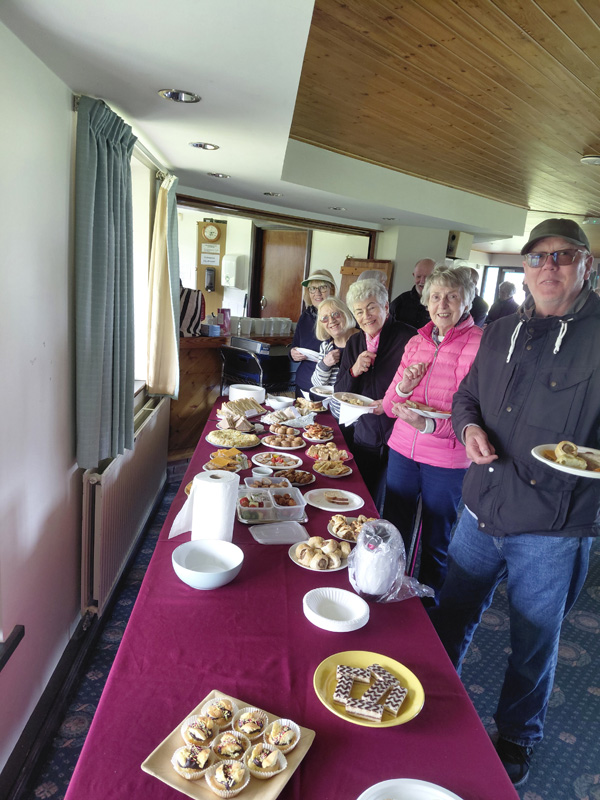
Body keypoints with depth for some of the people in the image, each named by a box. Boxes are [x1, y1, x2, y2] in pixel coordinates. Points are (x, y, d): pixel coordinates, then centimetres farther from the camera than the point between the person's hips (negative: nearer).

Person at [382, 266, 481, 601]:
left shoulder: (480, 343, -12)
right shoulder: (416, 343, 5)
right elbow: (390, 407, 8)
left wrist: (430, 424, -29)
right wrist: (403, 387, -13)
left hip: (447, 462, -4)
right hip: (403, 450, 5)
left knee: (436, 543, 15)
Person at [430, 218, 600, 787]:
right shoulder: (500, 334, 6)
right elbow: (466, 396, 18)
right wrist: (469, 426, -3)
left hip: (552, 531, -4)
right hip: (481, 511, 5)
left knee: (533, 647, 17)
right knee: (450, 620, 21)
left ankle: (516, 737, 45)